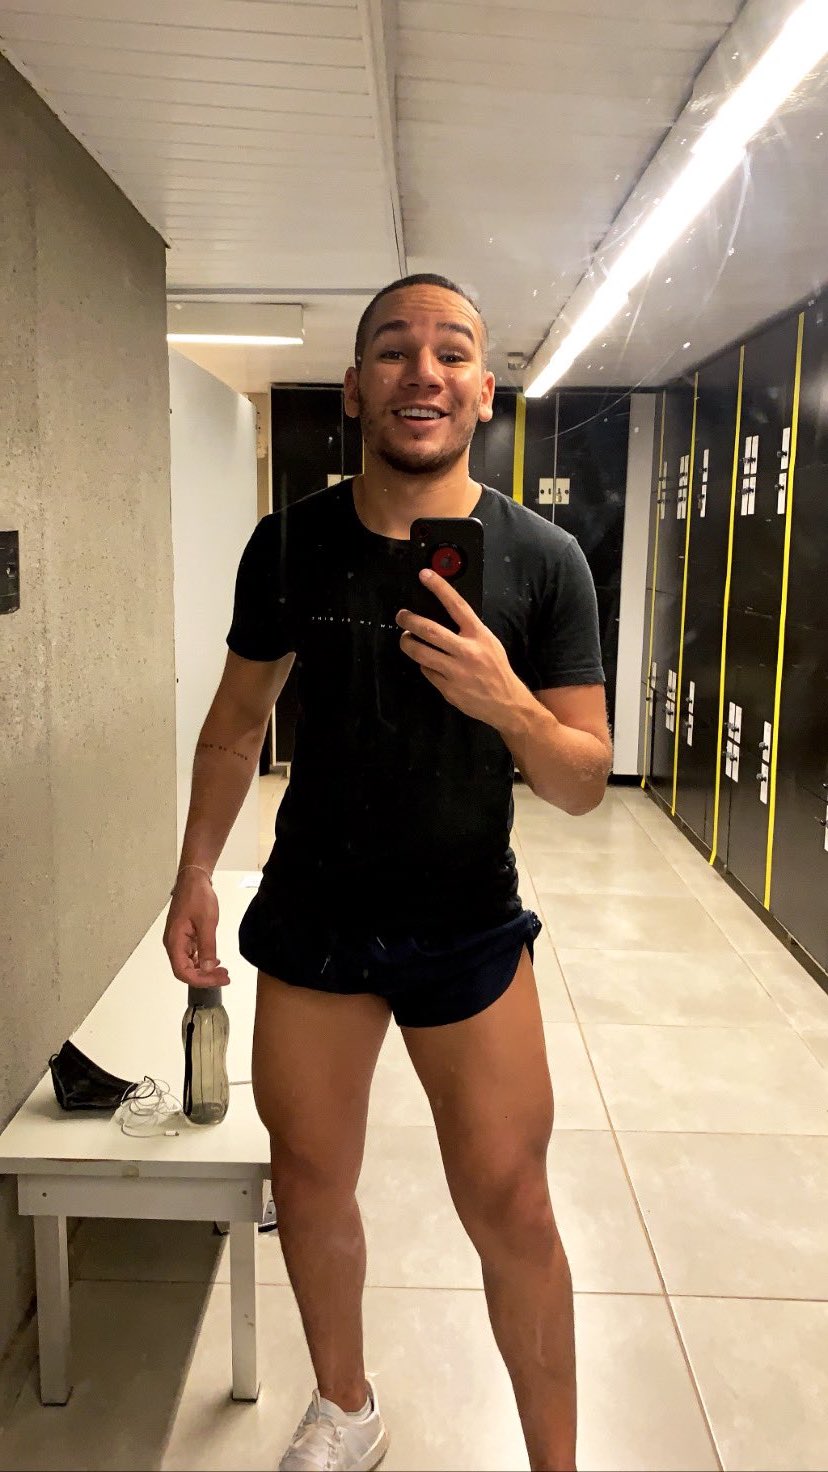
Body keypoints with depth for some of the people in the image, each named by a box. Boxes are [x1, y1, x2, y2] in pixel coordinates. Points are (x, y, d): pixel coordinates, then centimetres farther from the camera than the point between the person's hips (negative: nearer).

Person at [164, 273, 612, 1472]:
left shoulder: (542, 559, -10)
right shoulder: (289, 543, -5)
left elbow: (584, 785, -9)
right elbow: (237, 721, 8)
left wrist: (506, 702, -29)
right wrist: (197, 872, 2)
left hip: (469, 922, -2)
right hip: (311, 913, 3)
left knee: (511, 1210, 4)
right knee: (309, 1179, 17)